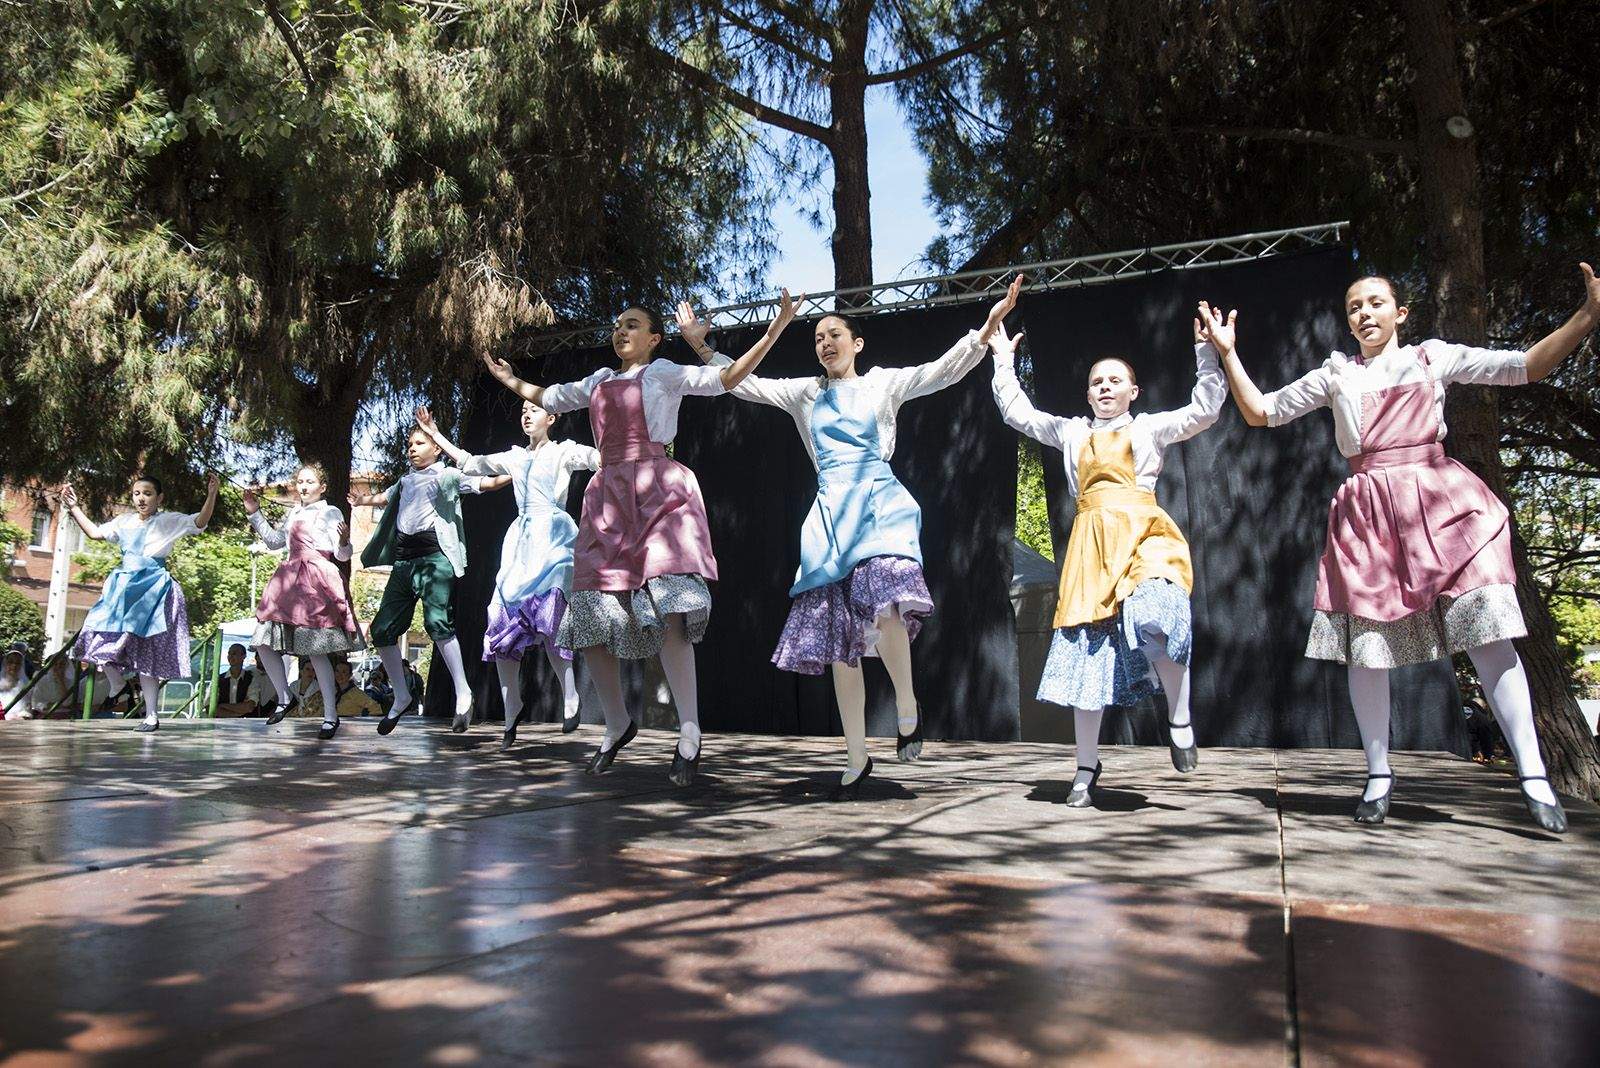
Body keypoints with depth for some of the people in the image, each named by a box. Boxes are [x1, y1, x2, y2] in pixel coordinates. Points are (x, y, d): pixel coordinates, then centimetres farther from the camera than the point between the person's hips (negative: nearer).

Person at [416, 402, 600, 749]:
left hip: (552, 536, -5)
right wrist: (435, 434, 29)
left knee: (545, 619, -22)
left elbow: (599, 458, -8)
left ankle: (570, 700, -10)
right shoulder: (515, 457, 22)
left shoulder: (563, 452, 8)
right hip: (520, 539, 6)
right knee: (503, 622, -3)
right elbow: (469, 463, 29)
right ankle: (511, 712, 7)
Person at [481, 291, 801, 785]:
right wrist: (508, 379, 47)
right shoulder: (600, 381, 25)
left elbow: (725, 378, -3)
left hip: (656, 493, -6)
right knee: (589, 616, 2)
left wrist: (774, 330, -11)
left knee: (667, 610, -20)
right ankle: (617, 724, 18)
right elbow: (549, 398, 40)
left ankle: (689, 735, -19)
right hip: (607, 499, 6)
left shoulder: (663, 373, 9)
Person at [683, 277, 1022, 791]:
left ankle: (907, 704, -2)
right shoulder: (805, 394, 19)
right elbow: (744, 383, 22)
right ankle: (856, 756, 9)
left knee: (883, 606, -29)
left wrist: (989, 325, -12)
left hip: (878, 503, -4)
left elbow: (945, 369, 0)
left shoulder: (884, 383, 10)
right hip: (830, 512, 4)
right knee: (838, 633, 0)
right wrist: (701, 347, 15)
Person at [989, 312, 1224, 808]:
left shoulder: (1150, 427, 15)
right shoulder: (1072, 432, 23)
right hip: (1092, 541, 3)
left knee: (1155, 620, -33)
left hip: (1143, 534, -3)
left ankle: (1180, 719, -11)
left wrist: (1207, 353, -2)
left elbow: (1205, 409, 5)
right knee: (1088, 650, 0)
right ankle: (1087, 768, 9)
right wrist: (1003, 362, 25)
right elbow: (1017, 412, 25)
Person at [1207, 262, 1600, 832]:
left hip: (1440, 500, -1)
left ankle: (1533, 776, -3)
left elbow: (1526, 366, 8)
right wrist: (1228, 353, 5)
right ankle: (1379, 776, 13)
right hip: (1367, 513, 1)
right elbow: (1260, 412, 14)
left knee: (1489, 635, -10)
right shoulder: (1333, 374, 15)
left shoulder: (1433, 357, 12)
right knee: (1365, 646, -1)